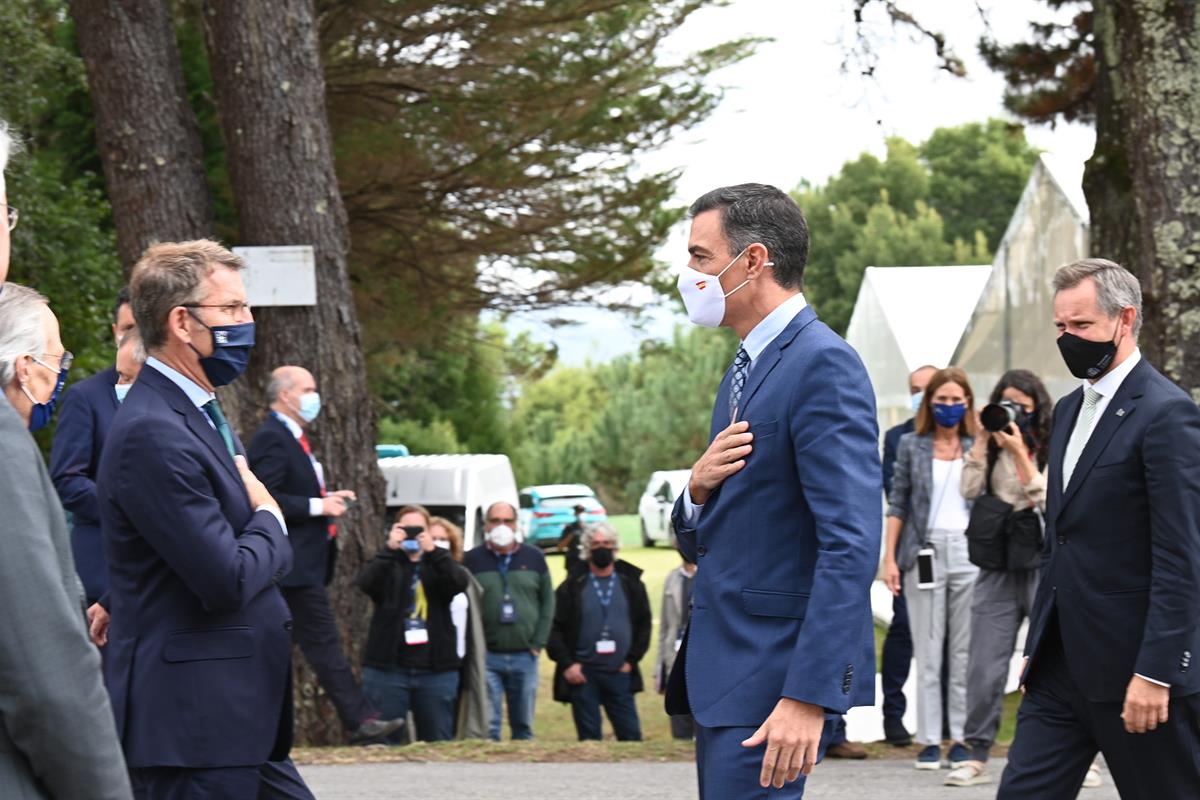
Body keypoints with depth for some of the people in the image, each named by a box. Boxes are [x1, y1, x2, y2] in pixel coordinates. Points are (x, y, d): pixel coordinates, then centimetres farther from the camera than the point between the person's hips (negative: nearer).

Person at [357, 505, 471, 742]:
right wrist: (389, 549, -21)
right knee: (384, 741, -2)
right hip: (388, 667, -1)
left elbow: (460, 582, -9)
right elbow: (365, 582, -12)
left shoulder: (438, 564, 11)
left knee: (438, 742, 4)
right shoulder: (387, 564, 8)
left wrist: (433, 551, -20)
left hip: (435, 669, 1)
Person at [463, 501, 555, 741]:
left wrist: (539, 642, 1)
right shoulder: (472, 560, 2)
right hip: (486, 658, -2)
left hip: (525, 657, 2)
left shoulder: (534, 558, 9)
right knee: (487, 727, -7)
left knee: (524, 725, 9)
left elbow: (548, 601, 10)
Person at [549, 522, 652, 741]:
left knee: (631, 735, 0)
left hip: (619, 674, 1)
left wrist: (632, 660, 0)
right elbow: (554, 628, 1)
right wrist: (566, 664, -9)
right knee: (589, 738, 1)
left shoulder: (631, 584, 8)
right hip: (583, 674, -1)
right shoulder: (573, 587, 3)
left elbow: (644, 625, 10)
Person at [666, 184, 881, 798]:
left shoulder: (823, 365, -13)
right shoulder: (744, 373, 18)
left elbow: (851, 546, -21)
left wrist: (809, 697, -27)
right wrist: (698, 488, -2)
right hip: (724, 669, 10)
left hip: (777, 672, -10)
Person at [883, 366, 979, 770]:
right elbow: (897, 504, 7)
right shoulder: (911, 445, 9)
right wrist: (889, 558, 2)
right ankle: (928, 740, 3)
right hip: (925, 552, 0)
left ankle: (962, 738, 5)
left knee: (966, 650, 1)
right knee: (928, 651, 0)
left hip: (968, 553, 0)